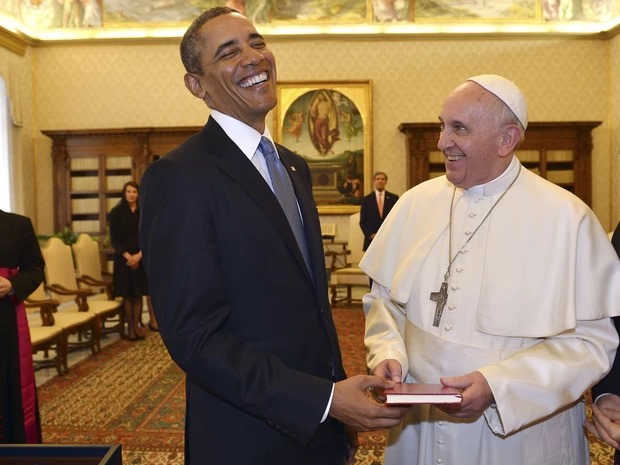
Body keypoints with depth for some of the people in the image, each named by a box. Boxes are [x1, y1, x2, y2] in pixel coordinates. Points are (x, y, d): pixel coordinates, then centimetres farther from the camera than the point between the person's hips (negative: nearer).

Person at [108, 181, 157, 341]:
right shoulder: (116, 213, 0)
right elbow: (114, 239, -4)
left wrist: (139, 255, -13)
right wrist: (128, 256, -15)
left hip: (142, 258, 1)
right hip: (124, 258, -1)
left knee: (139, 292, 2)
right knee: (127, 293, 0)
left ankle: (137, 325, 10)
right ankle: (130, 327, 7)